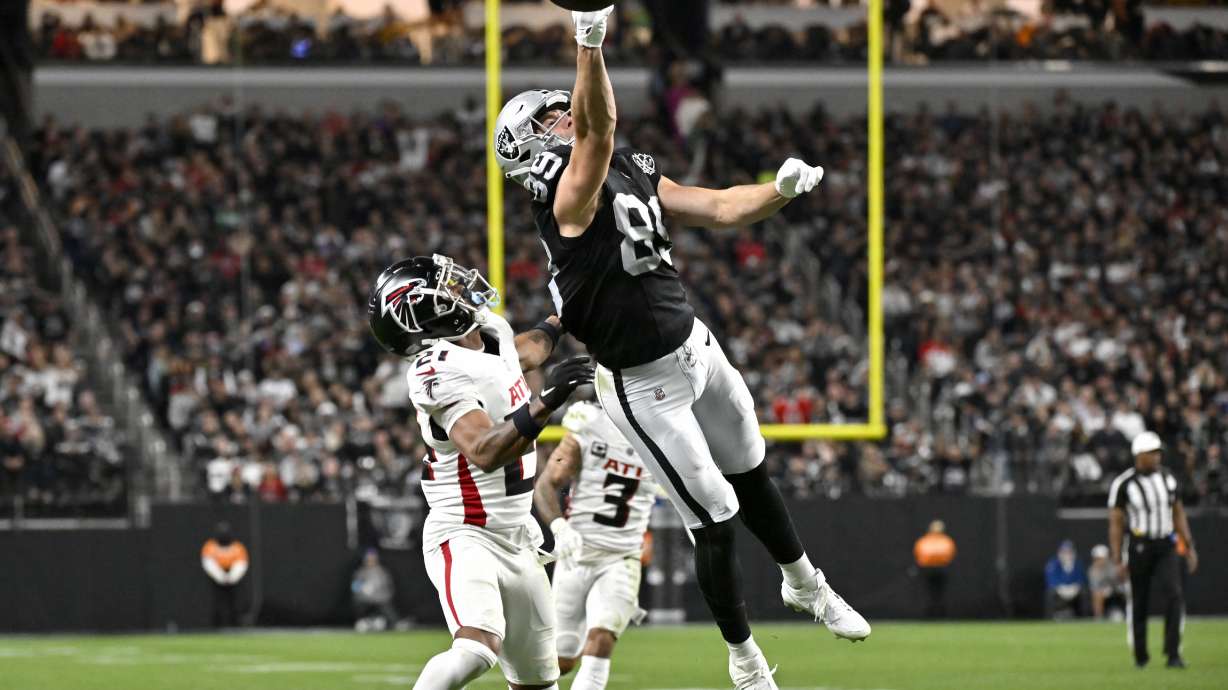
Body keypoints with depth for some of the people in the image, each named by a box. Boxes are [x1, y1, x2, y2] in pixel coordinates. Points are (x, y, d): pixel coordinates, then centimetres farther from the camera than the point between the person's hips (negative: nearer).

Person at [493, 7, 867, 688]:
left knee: (752, 476, 26)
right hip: (645, 388, -8)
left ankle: (804, 585, 49)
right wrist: (589, 40, -52)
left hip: (697, 348, 8)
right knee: (715, 521, 0)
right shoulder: (572, 195, -21)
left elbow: (720, 208, 4)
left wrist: (781, 190, -15)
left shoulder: (634, 174, 4)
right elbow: (599, 127, -40)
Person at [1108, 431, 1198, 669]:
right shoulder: (1123, 484, -9)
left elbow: (1178, 514, 14)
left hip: (1166, 547, 3)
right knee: (1139, 603, 5)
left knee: (1174, 595, -15)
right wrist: (1118, 560, -11)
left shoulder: (1168, 479, 5)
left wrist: (1189, 547, 10)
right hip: (1138, 548, -3)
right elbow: (1116, 523, -7)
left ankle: (1173, 653, -14)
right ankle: (1140, 655, 23)